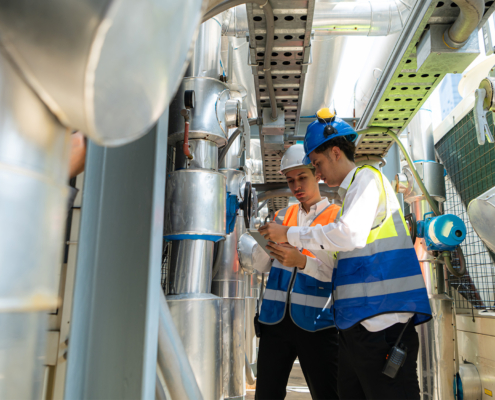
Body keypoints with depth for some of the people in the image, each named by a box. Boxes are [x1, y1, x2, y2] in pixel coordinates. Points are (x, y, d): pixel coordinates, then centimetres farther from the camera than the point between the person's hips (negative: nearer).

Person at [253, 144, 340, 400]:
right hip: (276, 319, 4)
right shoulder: (283, 216, 13)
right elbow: (261, 265, 8)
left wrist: (301, 261, -25)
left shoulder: (337, 216, 2)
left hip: (316, 322, -4)